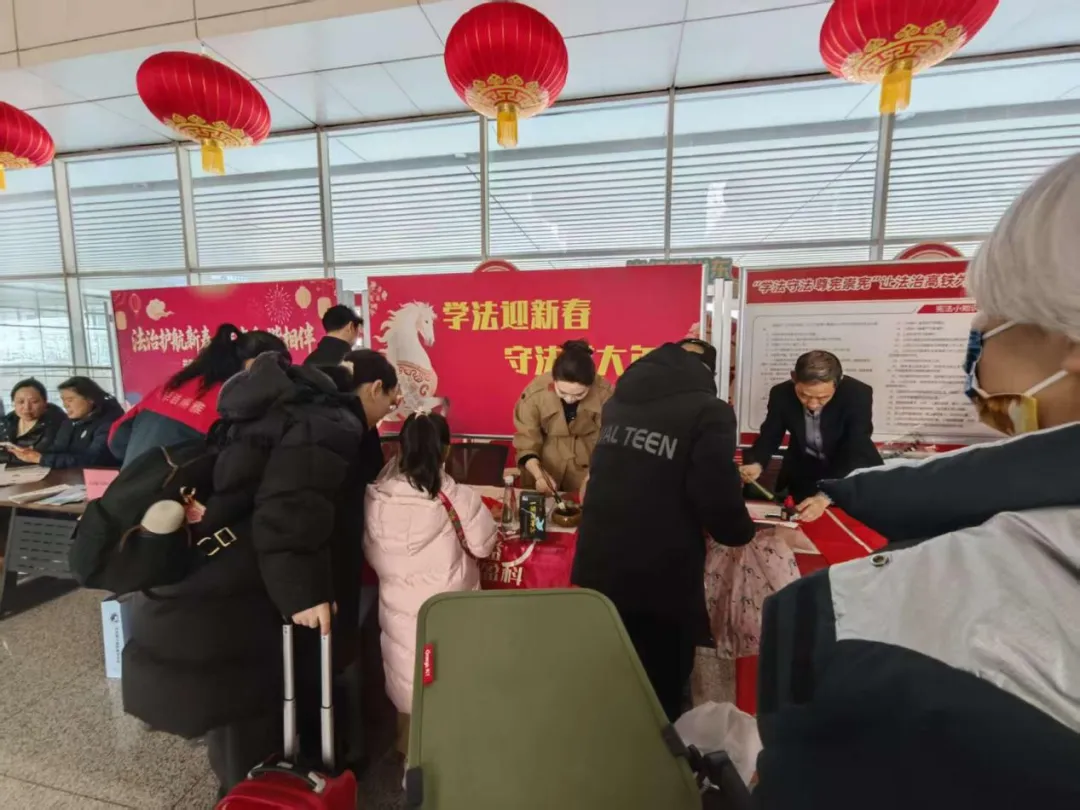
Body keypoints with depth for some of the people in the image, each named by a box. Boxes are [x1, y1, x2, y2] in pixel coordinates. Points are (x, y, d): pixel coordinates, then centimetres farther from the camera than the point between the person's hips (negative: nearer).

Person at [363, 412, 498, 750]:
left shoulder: (377, 497, -13)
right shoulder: (458, 497, -21)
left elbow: (371, 554, 0)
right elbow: (483, 545, -7)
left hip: (399, 606, 2)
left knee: (405, 684, 25)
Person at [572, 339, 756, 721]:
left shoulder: (621, 398, 8)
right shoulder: (708, 411, -13)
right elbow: (718, 502, -18)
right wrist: (743, 531, 4)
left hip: (596, 568, 6)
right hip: (661, 581, -6)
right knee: (659, 701, 17)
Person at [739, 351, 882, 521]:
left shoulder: (858, 395, -30)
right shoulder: (781, 394, -23)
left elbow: (857, 454, -35)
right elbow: (769, 436, -11)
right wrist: (756, 464, -35)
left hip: (854, 470, -1)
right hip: (805, 471, 2)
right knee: (804, 521, 12)